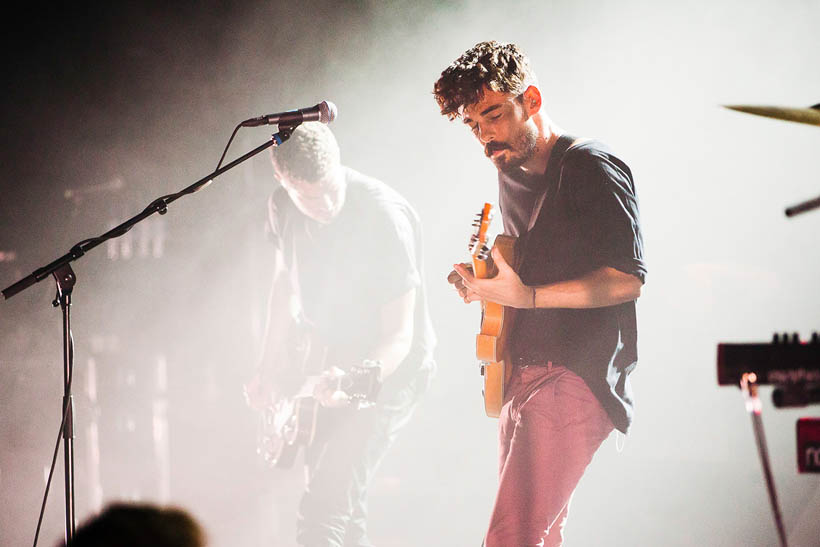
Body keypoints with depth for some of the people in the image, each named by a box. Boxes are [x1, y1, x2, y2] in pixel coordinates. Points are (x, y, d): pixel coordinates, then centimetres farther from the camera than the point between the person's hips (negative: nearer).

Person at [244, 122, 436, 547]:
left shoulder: (385, 218, -28)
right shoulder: (283, 207, -6)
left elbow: (399, 334, -25)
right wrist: (269, 368, 12)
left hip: (389, 368, -7)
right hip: (326, 360, 7)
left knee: (325, 508, -19)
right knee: (344, 510, 14)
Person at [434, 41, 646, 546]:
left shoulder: (590, 167, -9)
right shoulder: (513, 175, 18)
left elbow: (627, 279, -17)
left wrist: (528, 296, -26)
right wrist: (483, 282, 10)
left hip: (576, 378, -10)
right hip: (525, 378, 10)